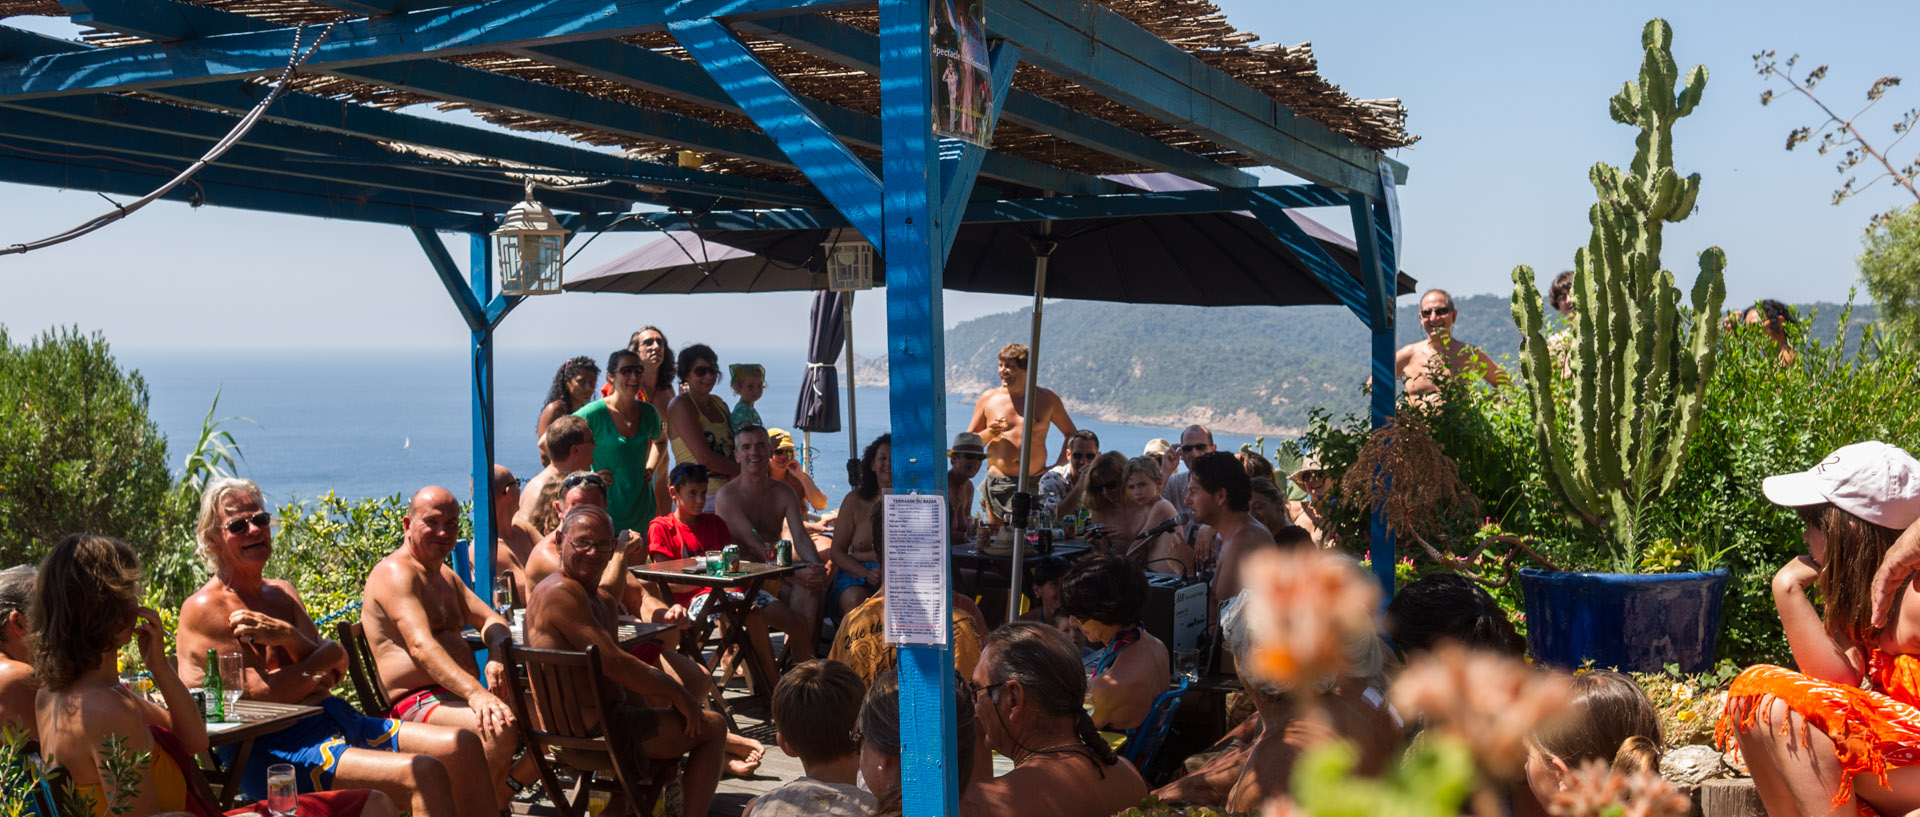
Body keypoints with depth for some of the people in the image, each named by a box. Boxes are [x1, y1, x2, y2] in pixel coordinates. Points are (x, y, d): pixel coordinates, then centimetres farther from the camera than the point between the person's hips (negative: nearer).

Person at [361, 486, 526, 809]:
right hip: (417, 704, -9)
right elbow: (421, 646, -25)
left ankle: (504, 792, 3)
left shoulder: (445, 575, 21)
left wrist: (496, 656, -7)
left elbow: (491, 619, 20)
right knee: (499, 727, -35)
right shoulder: (396, 573, -10)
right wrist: (475, 694, -39)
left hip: (460, 695, 9)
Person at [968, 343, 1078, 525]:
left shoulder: (1047, 399, 6)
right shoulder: (988, 399, 7)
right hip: (998, 484, 1)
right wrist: (988, 434, -8)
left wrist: (1058, 467, 3)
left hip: (1035, 483, -1)